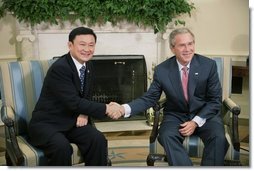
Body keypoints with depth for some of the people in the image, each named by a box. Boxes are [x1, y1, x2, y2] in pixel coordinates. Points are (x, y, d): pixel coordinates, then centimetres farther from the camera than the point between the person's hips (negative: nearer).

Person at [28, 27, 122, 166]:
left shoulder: (88, 66, 4)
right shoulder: (59, 68, -22)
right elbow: (74, 102, -26)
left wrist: (84, 113, -7)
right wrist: (106, 109, -24)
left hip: (71, 121, 6)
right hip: (46, 123, -6)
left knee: (98, 140, -19)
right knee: (62, 146, -34)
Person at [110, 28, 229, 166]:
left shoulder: (209, 65, -7)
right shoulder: (162, 70, -5)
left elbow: (215, 100, -3)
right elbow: (149, 98, 0)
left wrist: (196, 122, -16)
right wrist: (124, 109, -18)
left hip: (205, 115, 0)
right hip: (176, 116, 1)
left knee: (218, 137, -29)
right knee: (166, 136, -30)